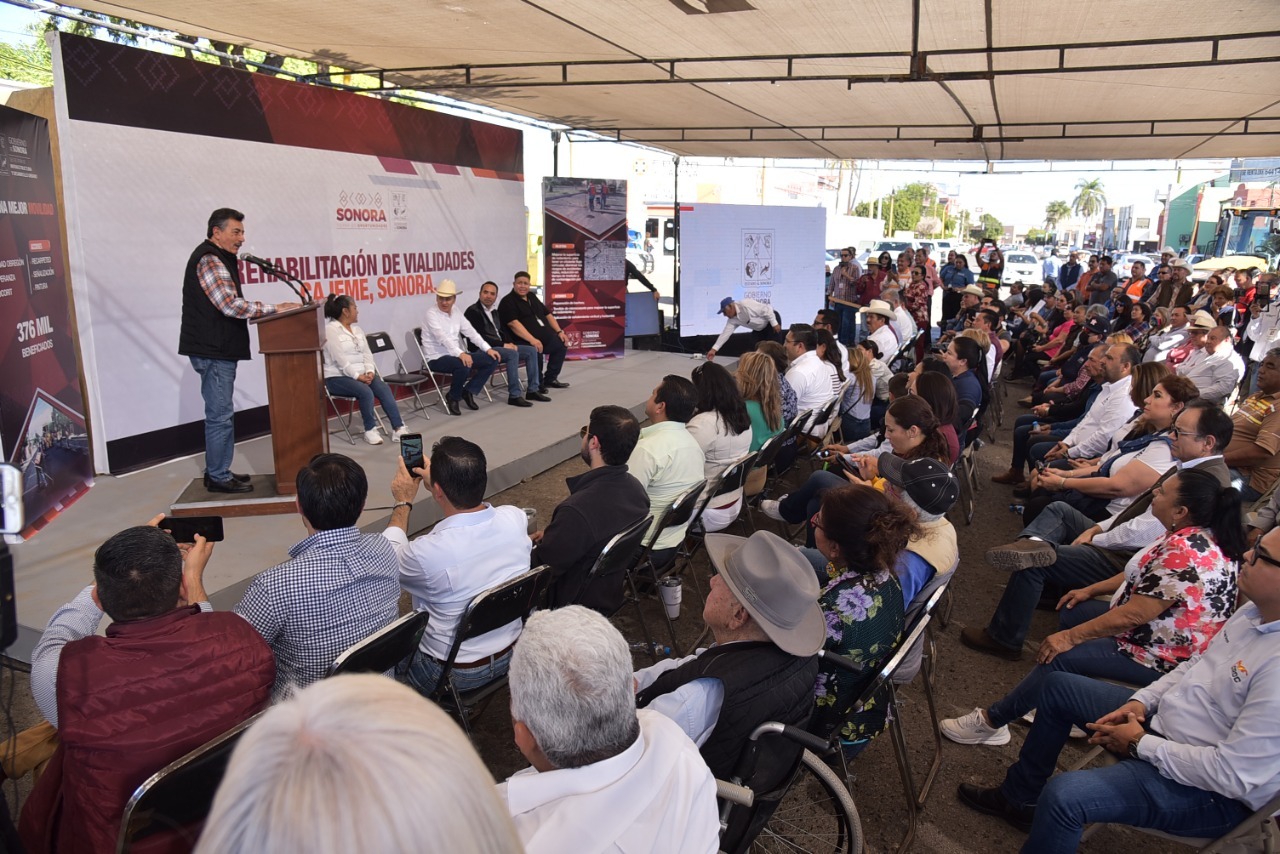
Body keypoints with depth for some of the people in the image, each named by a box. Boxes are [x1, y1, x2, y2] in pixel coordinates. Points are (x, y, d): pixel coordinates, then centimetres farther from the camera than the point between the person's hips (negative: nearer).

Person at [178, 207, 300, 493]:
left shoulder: (220, 260, 20)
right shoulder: (208, 260, -13)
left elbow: (232, 304, 20)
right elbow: (231, 305, -22)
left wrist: (268, 310, 7)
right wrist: (275, 309, -18)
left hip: (219, 349, 11)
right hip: (212, 349, -11)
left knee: (219, 413, 15)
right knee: (220, 415, -6)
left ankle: (218, 472, 23)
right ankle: (219, 477, 1)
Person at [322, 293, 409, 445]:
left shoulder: (357, 329, 16)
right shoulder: (330, 330, -8)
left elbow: (367, 353, 9)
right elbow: (340, 359, -17)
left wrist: (369, 371, -9)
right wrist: (357, 376, -21)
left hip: (361, 374, 7)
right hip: (337, 377, -7)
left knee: (384, 388, -19)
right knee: (366, 392, -31)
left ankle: (398, 428, -22)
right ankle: (370, 430, -15)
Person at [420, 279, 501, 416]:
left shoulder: (457, 314, 11)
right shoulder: (431, 314, -12)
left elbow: (471, 332, 8)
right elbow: (442, 337, -27)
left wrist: (488, 349, -6)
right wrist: (461, 353, -40)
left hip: (457, 355, 7)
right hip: (437, 358, -7)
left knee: (492, 360, -6)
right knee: (463, 366, -38)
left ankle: (469, 391, 5)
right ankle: (453, 398, -11)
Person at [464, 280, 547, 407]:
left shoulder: (494, 311, 18)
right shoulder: (472, 311, -9)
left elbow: (503, 330, 19)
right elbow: (479, 337, -18)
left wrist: (510, 343, -4)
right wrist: (503, 345, -19)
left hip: (500, 346, 9)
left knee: (531, 350, -4)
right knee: (512, 354, -34)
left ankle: (532, 390, -4)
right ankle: (514, 396, -31)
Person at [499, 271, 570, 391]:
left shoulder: (532, 297, 18)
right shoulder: (507, 302, -8)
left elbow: (547, 314, 22)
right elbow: (514, 324, -22)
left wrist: (559, 331, 10)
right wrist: (532, 340, -33)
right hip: (524, 340, -9)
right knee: (536, 351, -35)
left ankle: (550, 379, 21)